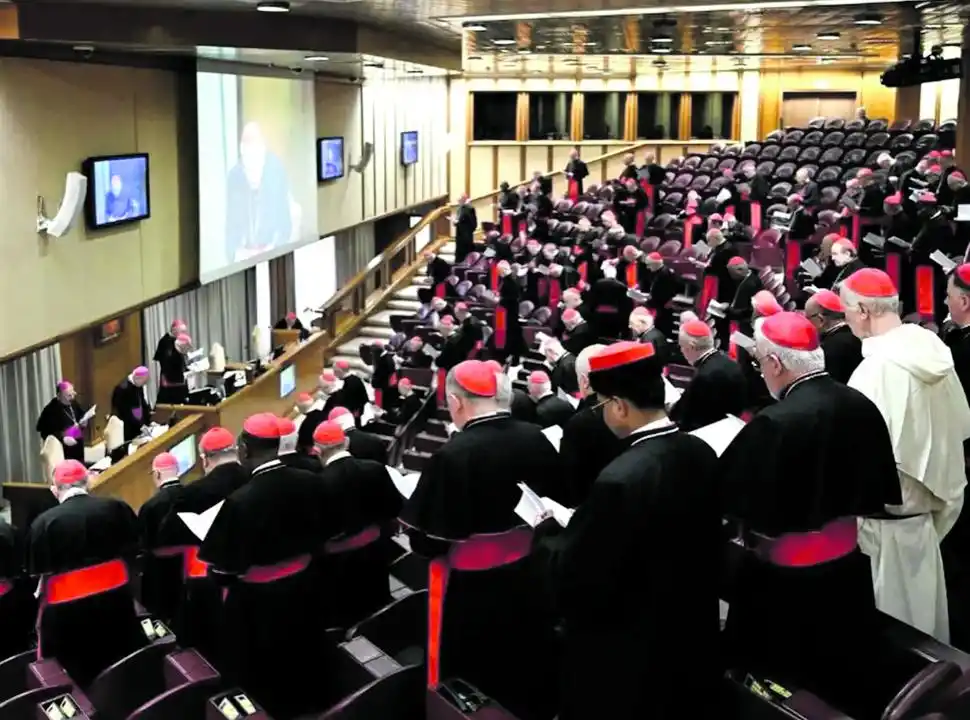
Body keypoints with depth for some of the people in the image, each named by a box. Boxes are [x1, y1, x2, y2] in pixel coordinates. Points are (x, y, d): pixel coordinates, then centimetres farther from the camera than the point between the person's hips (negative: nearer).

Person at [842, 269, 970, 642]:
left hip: (889, 517, -8)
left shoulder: (879, 366, -24)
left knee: (892, 622, 6)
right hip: (927, 505, 8)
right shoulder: (933, 350, 0)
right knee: (922, 613, 22)